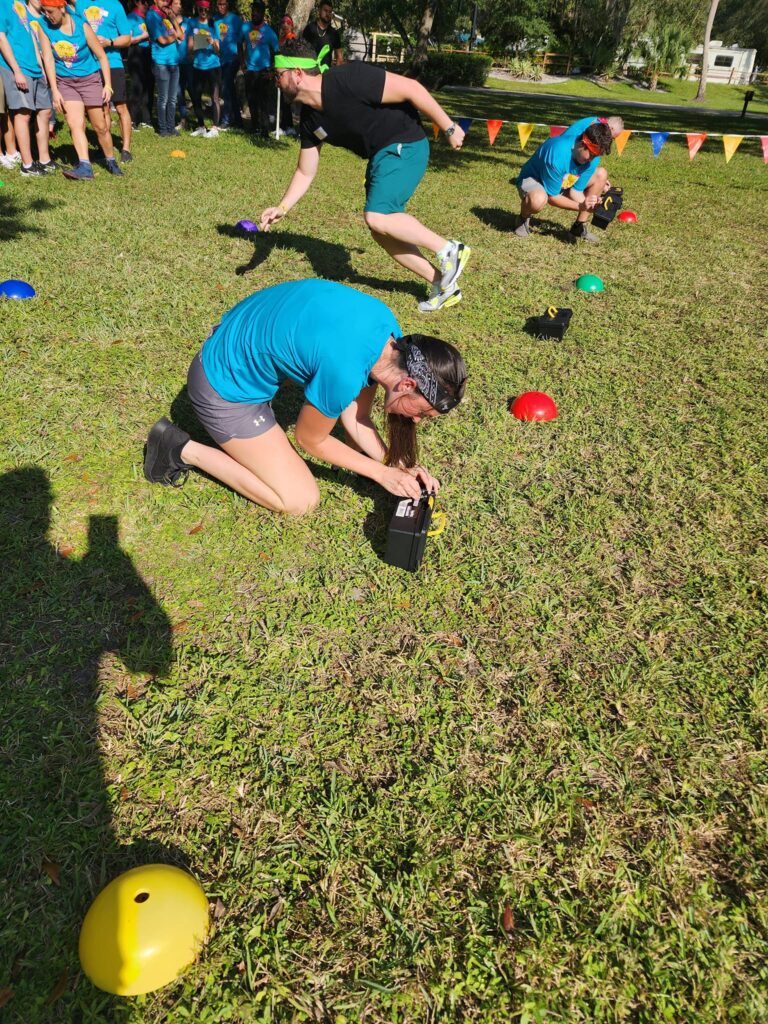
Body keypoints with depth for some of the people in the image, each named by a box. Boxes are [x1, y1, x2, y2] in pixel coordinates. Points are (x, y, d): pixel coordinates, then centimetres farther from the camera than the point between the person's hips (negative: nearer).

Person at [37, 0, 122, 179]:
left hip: (90, 79, -1)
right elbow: (48, 58, -7)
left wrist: (108, 85, -10)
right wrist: (54, 90, -13)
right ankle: (84, 167, -24)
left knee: (101, 126, 4)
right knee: (75, 124, -16)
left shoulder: (82, 26, -12)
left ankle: (111, 162, 22)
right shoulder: (44, 27, -6)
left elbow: (102, 57, -5)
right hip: (65, 82, 1)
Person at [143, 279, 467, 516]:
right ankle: (183, 450, 3)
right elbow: (309, 440, -15)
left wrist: (400, 465, -7)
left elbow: (355, 418, 0)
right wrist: (382, 472, -9)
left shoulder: (390, 332, -11)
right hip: (224, 388, -8)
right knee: (299, 501, -4)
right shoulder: (344, 372, -35)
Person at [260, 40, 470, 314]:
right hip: (380, 155, 9)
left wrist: (448, 127, -18)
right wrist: (282, 207, 3)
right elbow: (305, 172, 14)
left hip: (404, 147, -9)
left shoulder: (347, 80, -23)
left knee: (377, 217, -23)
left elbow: (411, 88, -20)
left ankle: (449, 250, -7)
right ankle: (443, 285, 14)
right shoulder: (309, 120, 3)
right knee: (381, 229, 6)